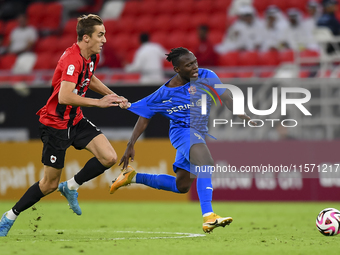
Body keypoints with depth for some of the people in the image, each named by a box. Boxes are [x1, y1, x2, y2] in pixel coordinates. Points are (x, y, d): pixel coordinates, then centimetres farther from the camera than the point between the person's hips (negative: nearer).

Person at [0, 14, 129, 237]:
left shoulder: (92, 56, 2)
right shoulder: (72, 59, -26)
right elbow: (65, 96, -36)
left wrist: (112, 95, 15)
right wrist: (99, 102, -31)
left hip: (76, 120, 8)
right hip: (56, 124, -8)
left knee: (109, 158, -11)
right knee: (50, 184, 1)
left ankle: (71, 187, 10)